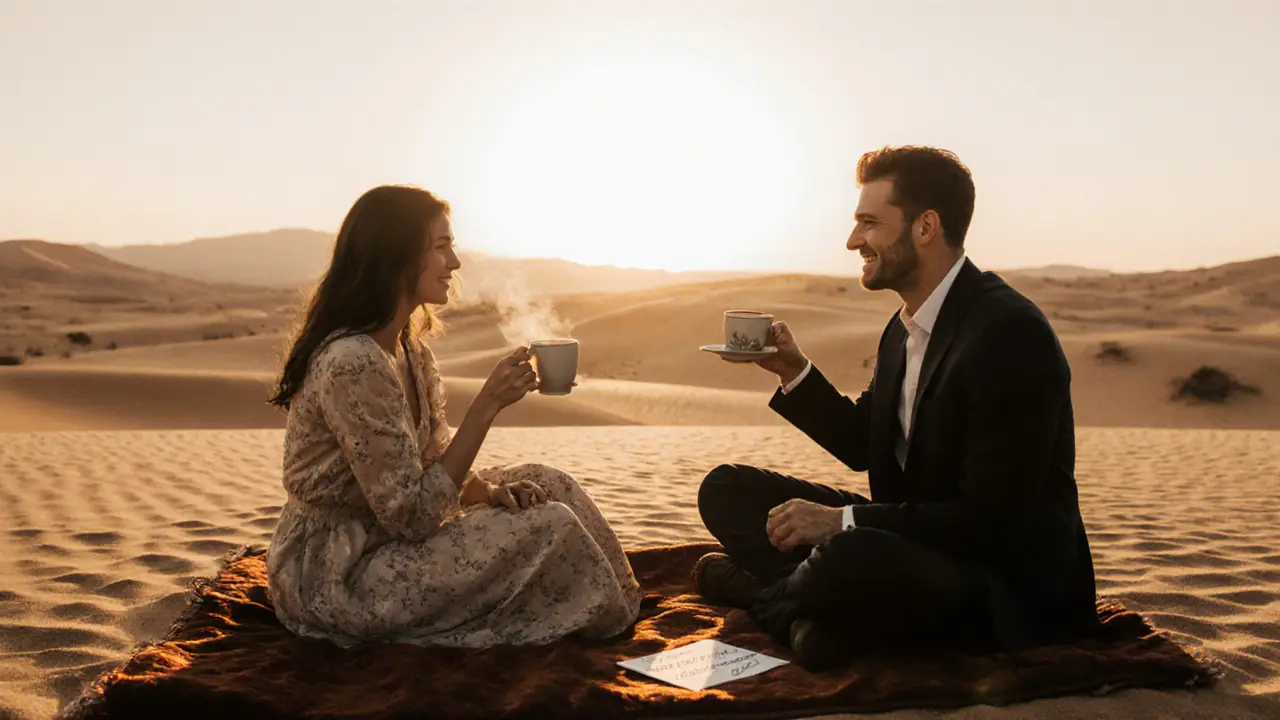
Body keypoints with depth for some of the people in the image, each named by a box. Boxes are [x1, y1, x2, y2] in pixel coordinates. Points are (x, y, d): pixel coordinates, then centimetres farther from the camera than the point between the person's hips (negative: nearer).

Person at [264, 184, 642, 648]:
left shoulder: (408, 349, 5)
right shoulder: (351, 363, -25)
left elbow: (434, 461, 10)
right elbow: (412, 516, -25)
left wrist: (487, 490, -11)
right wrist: (488, 405, -25)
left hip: (381, 546, 9)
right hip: (334, 578, -9)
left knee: (546, 486, 3)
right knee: (550, 526, -16)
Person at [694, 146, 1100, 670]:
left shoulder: (1011, 333, -21)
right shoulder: (906, 328, 8)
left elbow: (991, 518, -24)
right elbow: (864, 447, 17)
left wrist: (842, 520, -24)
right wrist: (794, 372, 3)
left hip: (1005, 587, -9)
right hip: (914, 547, 9)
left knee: (849, 557, -39)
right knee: (725, 488, 2)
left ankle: (763, 593, -6)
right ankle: (813, 616, -19)